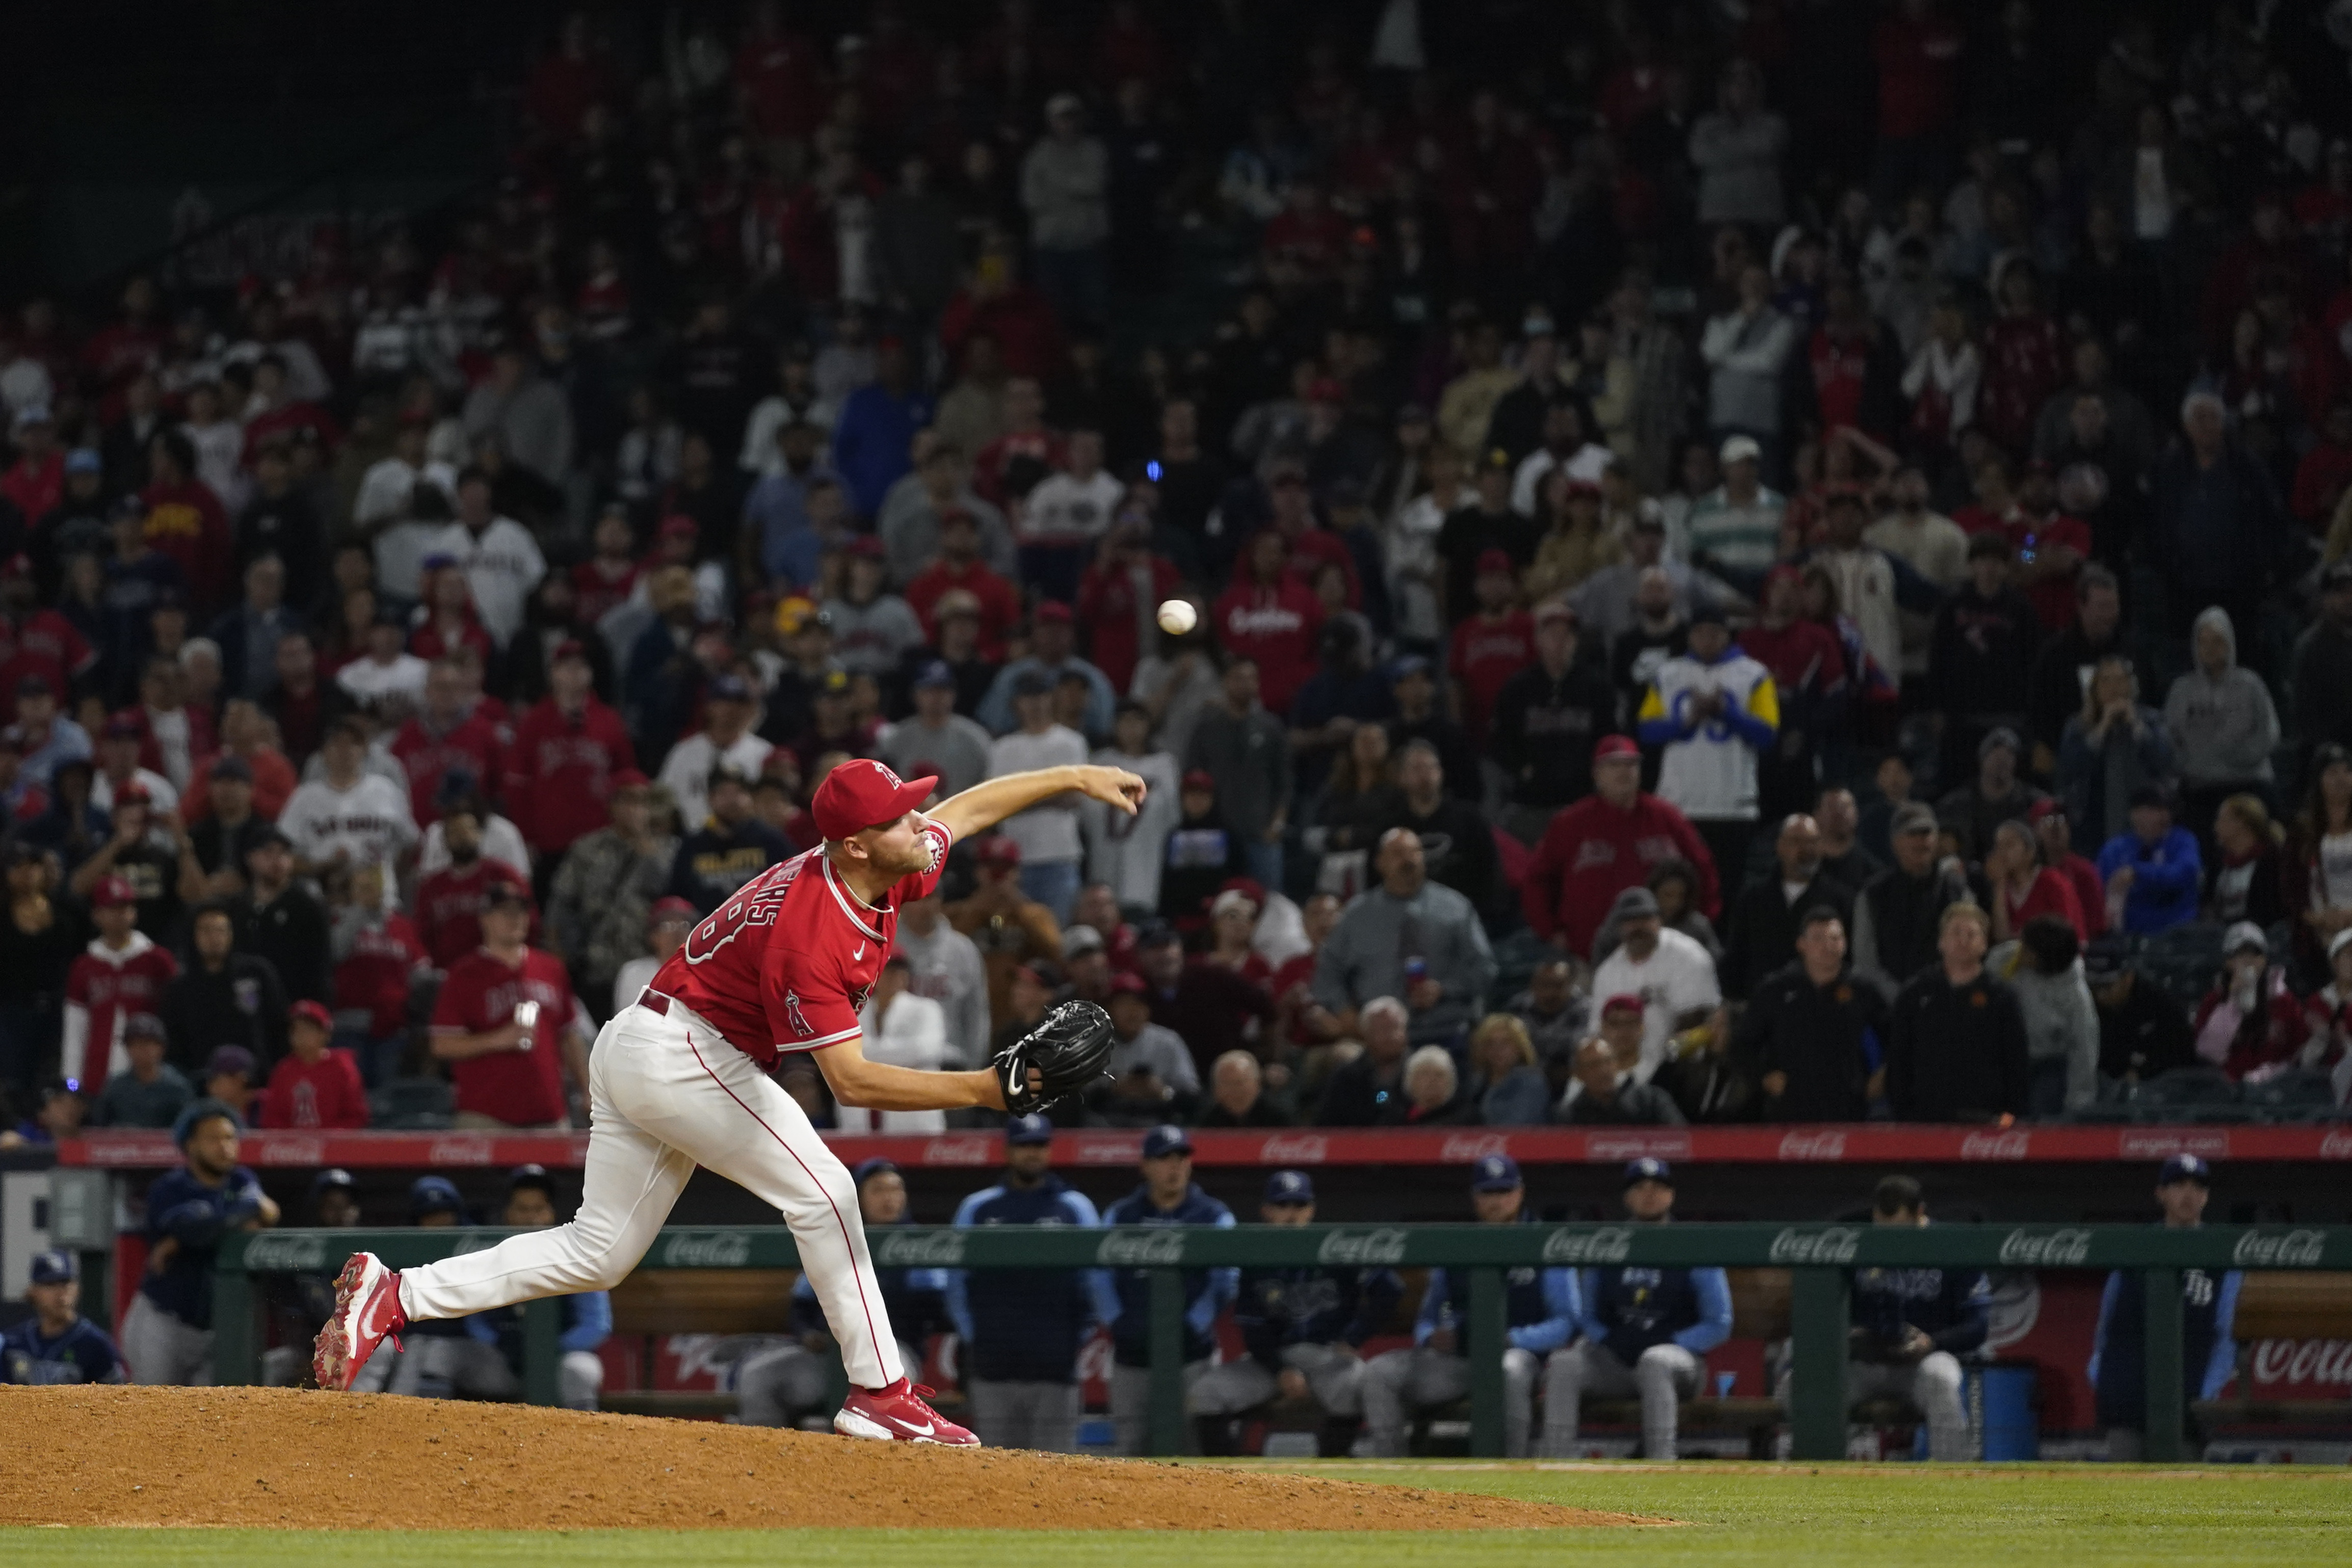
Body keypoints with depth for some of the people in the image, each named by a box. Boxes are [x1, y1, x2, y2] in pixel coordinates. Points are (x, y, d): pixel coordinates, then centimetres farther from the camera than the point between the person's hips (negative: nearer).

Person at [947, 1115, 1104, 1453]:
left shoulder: (1075, 1207, 7)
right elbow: (957, 1279, 14)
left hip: (1055, 1365, -1)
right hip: (993, 1370, 1)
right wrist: (971, 1335, 6)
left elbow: (1100, 1274, 8)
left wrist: (1080, 1336, 2)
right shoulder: (977, 1209, 11)